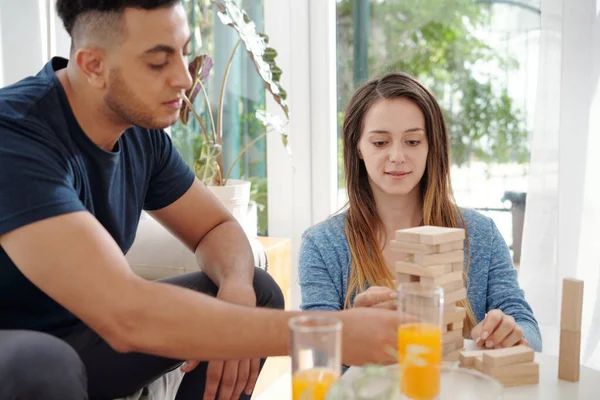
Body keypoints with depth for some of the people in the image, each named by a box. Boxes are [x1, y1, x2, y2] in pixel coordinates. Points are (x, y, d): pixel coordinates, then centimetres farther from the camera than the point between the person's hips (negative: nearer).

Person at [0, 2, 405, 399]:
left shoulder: (141, 128, -6)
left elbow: (217, 227, 3)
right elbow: (125, 315, -39)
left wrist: (236, 287, -21)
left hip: (83, 333, 6)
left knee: (258, 293, -5)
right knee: (42, 365, -39)